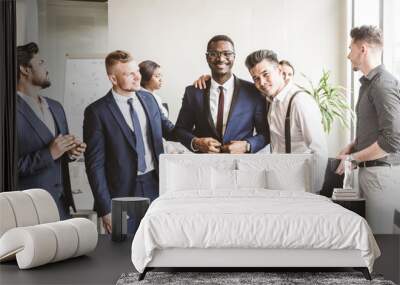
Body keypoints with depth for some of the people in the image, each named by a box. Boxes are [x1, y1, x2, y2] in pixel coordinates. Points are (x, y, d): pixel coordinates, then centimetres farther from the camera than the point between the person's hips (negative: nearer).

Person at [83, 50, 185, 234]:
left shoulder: (148, 99, 7)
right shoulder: (97, 112, -8)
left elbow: (167, 128, 22)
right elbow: (95, 164, -8)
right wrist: (105, 210, -11)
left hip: (156, 185, 4)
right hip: (123, 194, -4)